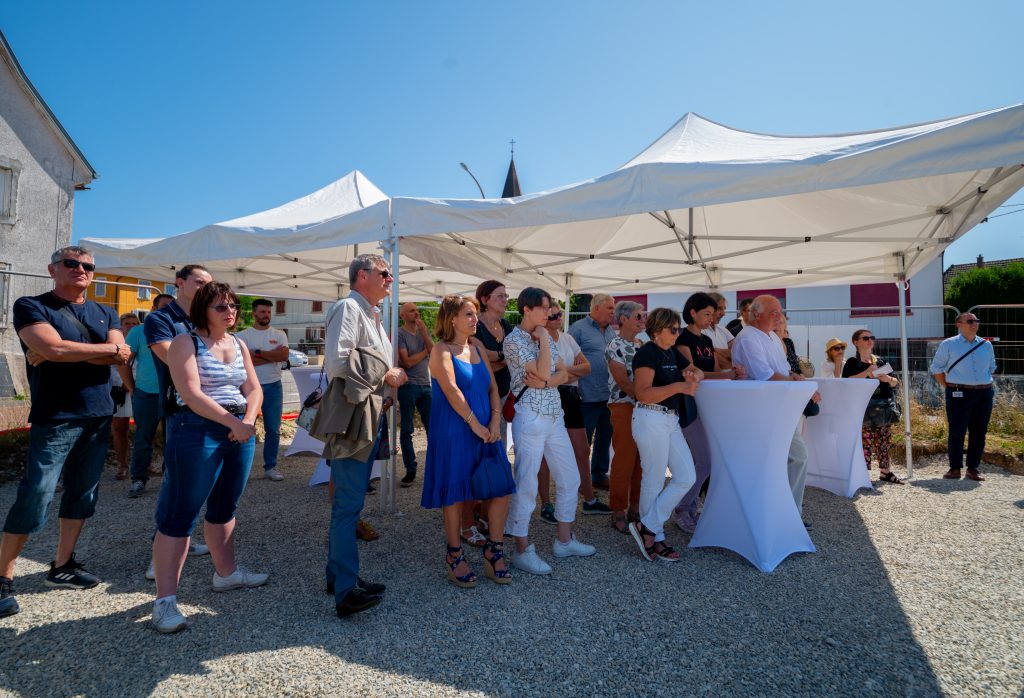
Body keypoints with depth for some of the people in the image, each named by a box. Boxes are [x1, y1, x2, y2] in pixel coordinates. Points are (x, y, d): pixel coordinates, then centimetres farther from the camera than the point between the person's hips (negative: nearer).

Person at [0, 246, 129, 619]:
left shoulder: (105, 314, 12)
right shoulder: (31, 306, -2)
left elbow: (120, 356, -4)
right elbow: (53, 348, -20)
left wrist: (67, 353, -14)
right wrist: (109, 348, -10)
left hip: (99, 417, 5)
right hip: (54, 418, -5)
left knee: (83, 494, 11)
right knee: (34, 497, -3)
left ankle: (62, 566, 24)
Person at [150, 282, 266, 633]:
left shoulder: (239, 345, 13)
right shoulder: (186, 342, -6)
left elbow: (253, 388, 8)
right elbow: (191, 394, -16)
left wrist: (249, 420, -11)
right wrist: (233, 422, -19)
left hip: (241, 431, 7)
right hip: (199, 432, -7)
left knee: (225, 508, 18)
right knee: (180, 514, -2)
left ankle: (226, 573, 33)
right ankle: (165, 599, 6)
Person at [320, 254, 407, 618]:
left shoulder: (372, 314, 20)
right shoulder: (347, 308, -9)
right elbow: (337, 361, -21)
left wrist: (391, 375, 11)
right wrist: (384, 374, -13)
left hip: (371, 414, 10)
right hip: (351, 414, -10)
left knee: (349, 500, 15)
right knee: (349, 503, -8)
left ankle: (338, 574, 27)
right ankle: (346, 591, -2)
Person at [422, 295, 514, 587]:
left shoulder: (477, 346, 12)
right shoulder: (442, 350, -7)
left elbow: (492, 386, 9)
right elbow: (451, 390, -18)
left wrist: (495, 421, -3)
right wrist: (475, 424, -18)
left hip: (486, 429, 6)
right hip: (453, 431, -6)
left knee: (501, 488, 4)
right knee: (454, 493, 4)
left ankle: (494, 552, 21)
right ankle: (455, 556, 23)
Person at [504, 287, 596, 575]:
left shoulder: (546, 337, 14)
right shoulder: (514, 339, -10)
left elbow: (563, 373, 7)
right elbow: (543, 373, -19)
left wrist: (544, 382, -13)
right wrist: (543, 339, -10)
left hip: (554, 415, 8)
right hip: (531, 417, -8)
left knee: (569, 478, 14)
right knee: (527, 484, -2)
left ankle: (564, 540, 29)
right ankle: (523, 551, 11)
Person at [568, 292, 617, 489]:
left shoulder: (611, 331, 14)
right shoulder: (579, 328, -8)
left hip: (609, 395, 7)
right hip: (589, 396, -7)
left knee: (604, 438, 16)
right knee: (583, 441, 4)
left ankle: (600, 475, 30)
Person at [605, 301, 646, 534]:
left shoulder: (641, 345, 14)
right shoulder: (614, 347, -9)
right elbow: (624, 383, -14)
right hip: (624, 407, -7)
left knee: (640, 460, 10)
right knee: (624, 461, -2)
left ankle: (635, 507, 24)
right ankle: (618, 512, 11)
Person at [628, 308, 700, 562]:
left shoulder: (672, 353, 15)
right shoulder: (647, 353, -11)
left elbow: (696, 372, 20)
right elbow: (643, 394, -20)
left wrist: (693, 375, -3)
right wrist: (679, 386, -25)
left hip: (671, 420, 9)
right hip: (651, 419, -9)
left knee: (686, 477, 5)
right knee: (654, 481, 1)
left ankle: (648, 528, 12)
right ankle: (655, 537, 17)